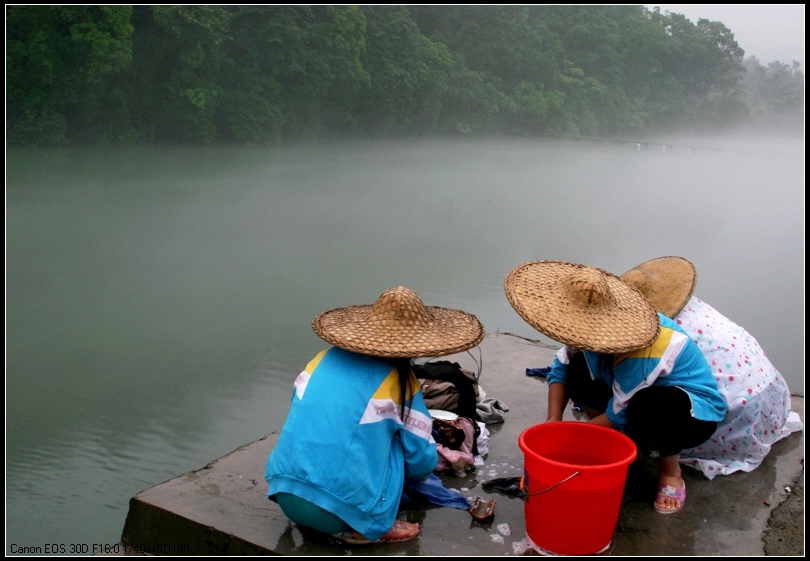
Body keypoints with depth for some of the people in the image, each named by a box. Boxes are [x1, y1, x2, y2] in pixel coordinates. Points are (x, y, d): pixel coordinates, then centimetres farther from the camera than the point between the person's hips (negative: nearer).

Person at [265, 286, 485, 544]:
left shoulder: (327, 358, 8)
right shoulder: (399, 381, -1)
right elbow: (422, 457, 8)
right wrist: (416, 476, 32)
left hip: (284, 494, 5)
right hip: (339, 511, -5)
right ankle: (368, 528, 9)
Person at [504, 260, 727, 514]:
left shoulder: (641, 353, -37)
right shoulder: (595, 327, -18)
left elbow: (619, 415, -27)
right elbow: (560, 369, -6)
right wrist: (553, 422, -17)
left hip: (696, 410, -6)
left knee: (650, 406, -40)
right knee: (576, 369, -13)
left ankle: (671, 468, -7)